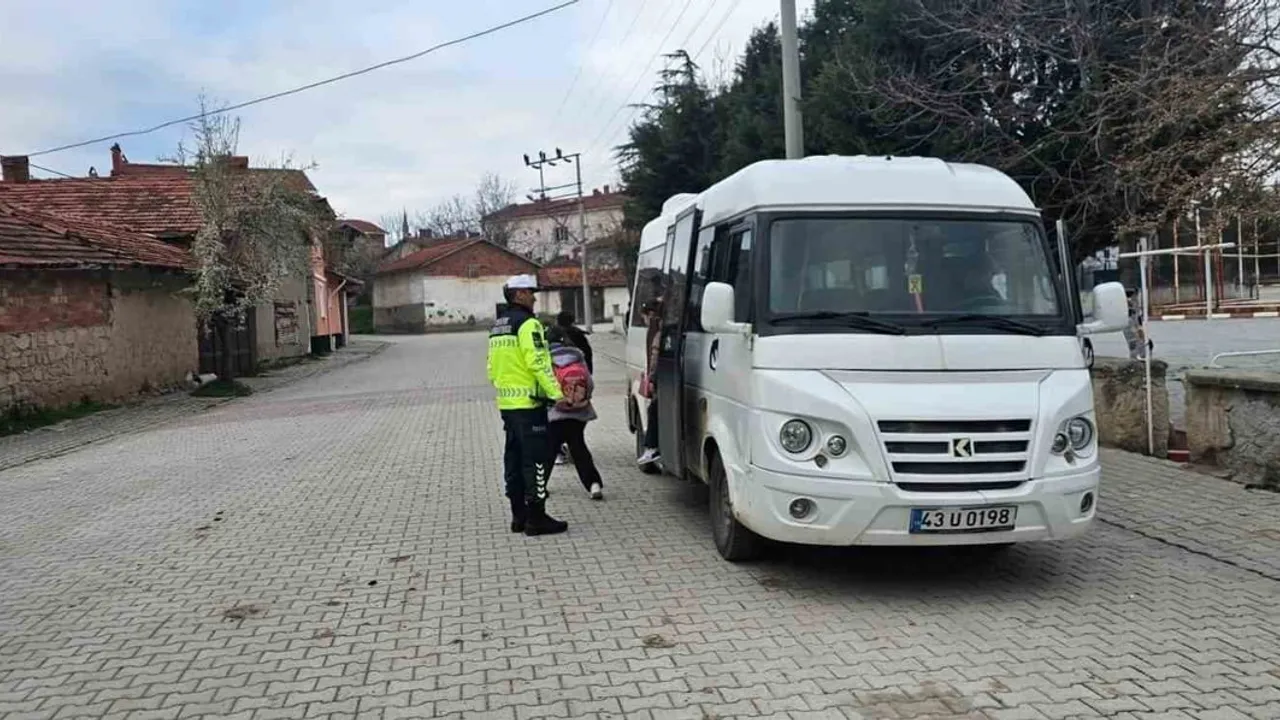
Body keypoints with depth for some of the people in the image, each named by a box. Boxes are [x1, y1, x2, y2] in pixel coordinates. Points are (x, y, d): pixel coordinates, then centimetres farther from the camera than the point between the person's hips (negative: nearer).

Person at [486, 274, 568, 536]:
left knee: (514, 458, 13)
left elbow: (492, 368, 19)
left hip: (507, 403, 9)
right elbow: (539, 363, -20)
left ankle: (519, 515, 20)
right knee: (536, 458, -4)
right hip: (529, 402, -9)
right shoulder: (527, 324, -12)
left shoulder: (497, 327, 17)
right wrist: (556, 393, -19)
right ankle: (536, 517, -2)